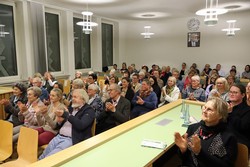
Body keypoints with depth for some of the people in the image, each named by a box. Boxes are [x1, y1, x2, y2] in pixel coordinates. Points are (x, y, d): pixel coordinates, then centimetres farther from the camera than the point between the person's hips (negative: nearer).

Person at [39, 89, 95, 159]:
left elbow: (81, 125, -20)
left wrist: (65, 114, -20)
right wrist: (59, 121, -2)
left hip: (72, 140, -6)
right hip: (59, 137, 6)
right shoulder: (70, 108, 17)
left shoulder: (89, 110, -2)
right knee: (43, 156, -10)